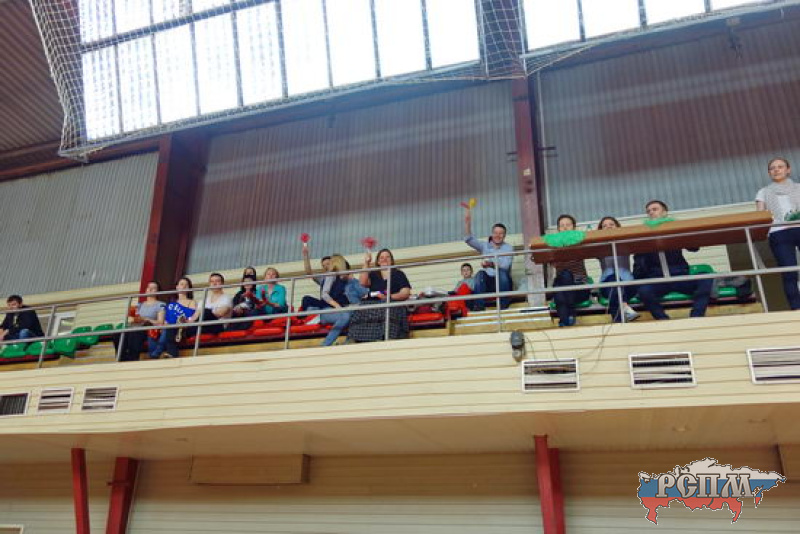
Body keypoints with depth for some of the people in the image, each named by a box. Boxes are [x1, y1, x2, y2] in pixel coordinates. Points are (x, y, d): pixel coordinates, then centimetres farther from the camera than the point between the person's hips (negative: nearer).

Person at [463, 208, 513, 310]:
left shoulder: (508, 247, 2)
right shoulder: (484, 245, 12)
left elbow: (505, 265, -15)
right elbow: (468, 239, -1)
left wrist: (491, 264, -35)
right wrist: (467, 222, -15)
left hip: (503, 282, -2)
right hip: (487, 282, 2)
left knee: (501, 272, -33)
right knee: (480, 273, -29)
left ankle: (504, 305, -25)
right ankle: (478, 306, -32)